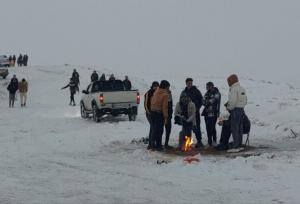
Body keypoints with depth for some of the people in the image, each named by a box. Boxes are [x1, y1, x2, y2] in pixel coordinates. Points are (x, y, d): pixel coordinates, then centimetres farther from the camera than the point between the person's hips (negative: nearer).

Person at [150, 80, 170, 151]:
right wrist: (165, 117, -10)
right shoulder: (165, 94, -12)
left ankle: (153, 144, 18)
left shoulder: (156, 92, 8)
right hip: (159, 113, -7)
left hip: (153, 111, 7)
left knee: (154, 129, 14)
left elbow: (152, 102, 11)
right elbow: (164, 106, -14)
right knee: (159, 130, 0)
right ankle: (158, 146, 3)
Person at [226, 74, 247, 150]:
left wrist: (229, 108, -5)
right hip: (241, 109, 9)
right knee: (240, 128, 13)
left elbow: (233, 101, -22)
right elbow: (245, 100, 15)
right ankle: (240, 143, 17)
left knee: (234, 128, -5)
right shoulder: (242, 88, 14)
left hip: (235, 110, -9)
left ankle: (236, 145, -6)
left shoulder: (234, 89, -14)